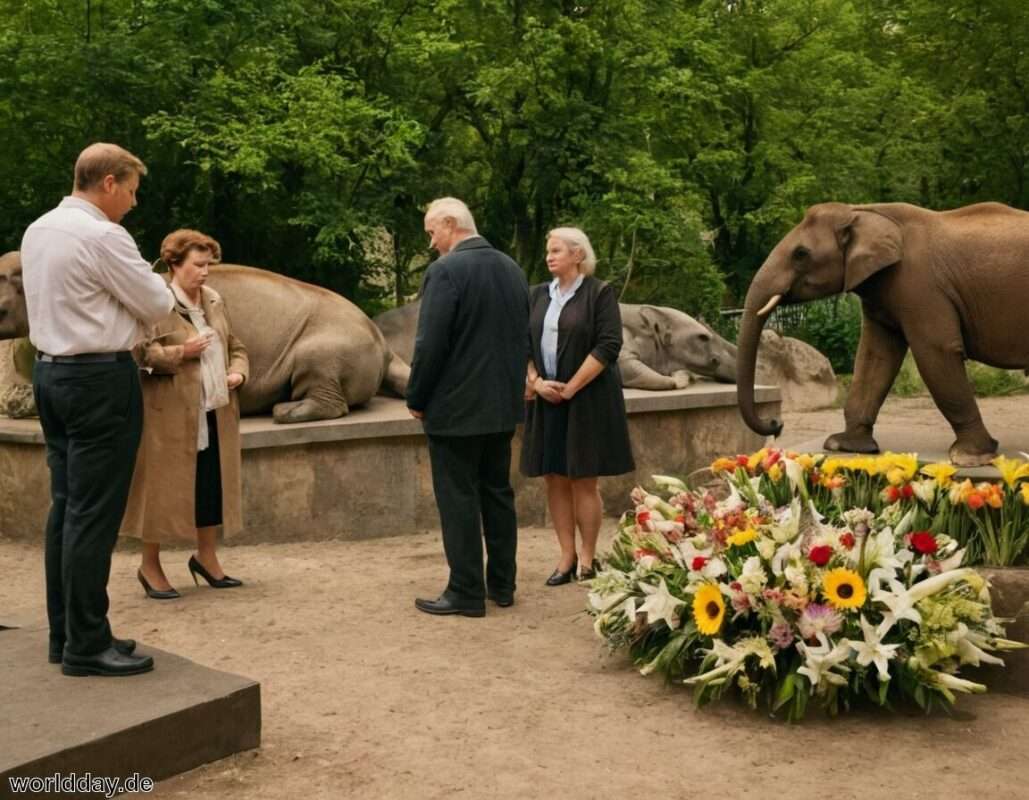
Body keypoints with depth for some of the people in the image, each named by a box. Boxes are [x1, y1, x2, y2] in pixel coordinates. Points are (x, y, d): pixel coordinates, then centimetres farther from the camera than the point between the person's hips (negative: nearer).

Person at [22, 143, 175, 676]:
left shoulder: (38, 230, 12)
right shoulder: (103, 236, -16)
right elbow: (158, 304, -9)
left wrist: (132, 315, 15)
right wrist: (154, 288, 14)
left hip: (51, 372, 10)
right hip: (100, 378, -9)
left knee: (66, 506, 12)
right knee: (94, 513, -6)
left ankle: (65, 633, 19)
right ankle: (87, 646, -2)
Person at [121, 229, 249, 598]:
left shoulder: (214, 301, 12)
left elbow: (235, 346, 20)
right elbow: (137, 354, -17)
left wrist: (237, 372, 1)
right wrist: (180, 353, -20)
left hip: (215, 413, 7)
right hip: (170, 415, -7)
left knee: (213, 486, 12)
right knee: (164, 488, 2)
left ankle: (206, 557, 28)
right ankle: (150, 565, 16)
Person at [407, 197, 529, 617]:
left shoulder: (445, 271, -17)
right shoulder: (512, 269, 7)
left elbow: (430, 343, -19)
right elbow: (523, 336, 12)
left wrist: (416, 400, -7)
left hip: (456, 407, -7)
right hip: (503, 404, 8)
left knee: (459, 500, 1)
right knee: (498, 492, 15)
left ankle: (466, 593, 6)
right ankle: (502, 584, 22)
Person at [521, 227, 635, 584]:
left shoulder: (599, 293, -4)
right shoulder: (538, 295, 11)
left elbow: (608, 346, -12)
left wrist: (570, 388, -14)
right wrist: (536, 381, -7)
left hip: (586, 400, -5)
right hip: (546, 401, 5)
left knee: (583, 481, -2)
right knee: (554, 479, 5)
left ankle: (587, 558, 9)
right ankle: (567, 556, 13)